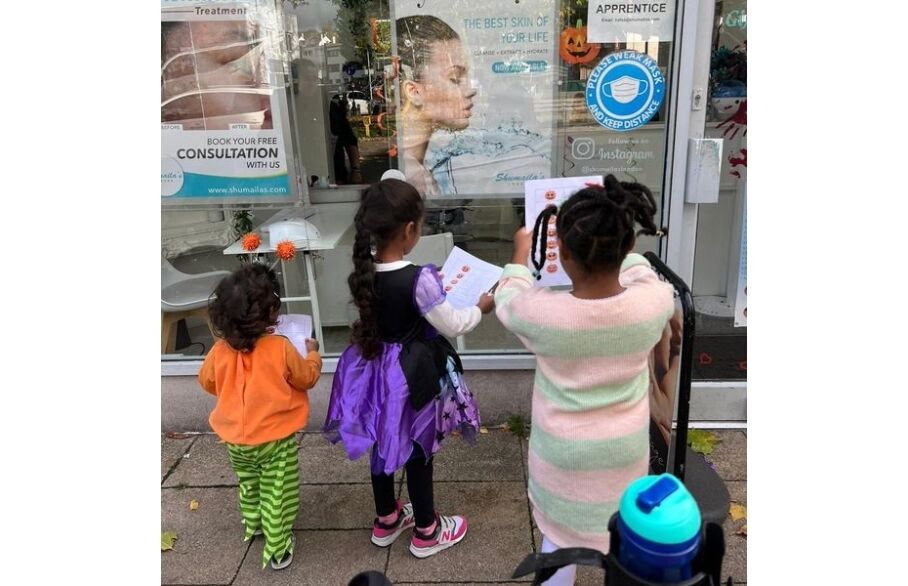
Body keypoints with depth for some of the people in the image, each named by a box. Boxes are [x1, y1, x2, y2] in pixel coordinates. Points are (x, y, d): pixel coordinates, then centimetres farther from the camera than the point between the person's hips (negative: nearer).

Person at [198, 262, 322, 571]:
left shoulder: (220, 350, -13)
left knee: (248, 484, 29)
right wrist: (313, 354, 11)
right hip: (275, 439, -4)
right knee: (276, 495, 12)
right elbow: (307, 377, -7)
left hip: (235, 438, 5)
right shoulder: (281, 348, -24)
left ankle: (253, 524, 51)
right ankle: (277, 550, 23)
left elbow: (207, 382, 7)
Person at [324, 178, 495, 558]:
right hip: (413, 374, -6)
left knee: (383, 445, 22)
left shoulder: (364, 272, -8)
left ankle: (386, 521, 44)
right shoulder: (420, 279, -28)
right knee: (418, 452, 13)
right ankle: (426, 533, 34)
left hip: (376, 368, 6)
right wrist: (481, 308, 1)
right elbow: (453, 326, -17)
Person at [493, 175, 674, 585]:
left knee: (560, 537, 23)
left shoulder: (544, 313, -29)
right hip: (625, 447, 2)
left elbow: (507, 301, -3)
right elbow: (641, 275, 3)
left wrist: (522, 254, 13)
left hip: (564, 451, -2)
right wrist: (618, 243, 19)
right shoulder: (653, 302, -24)